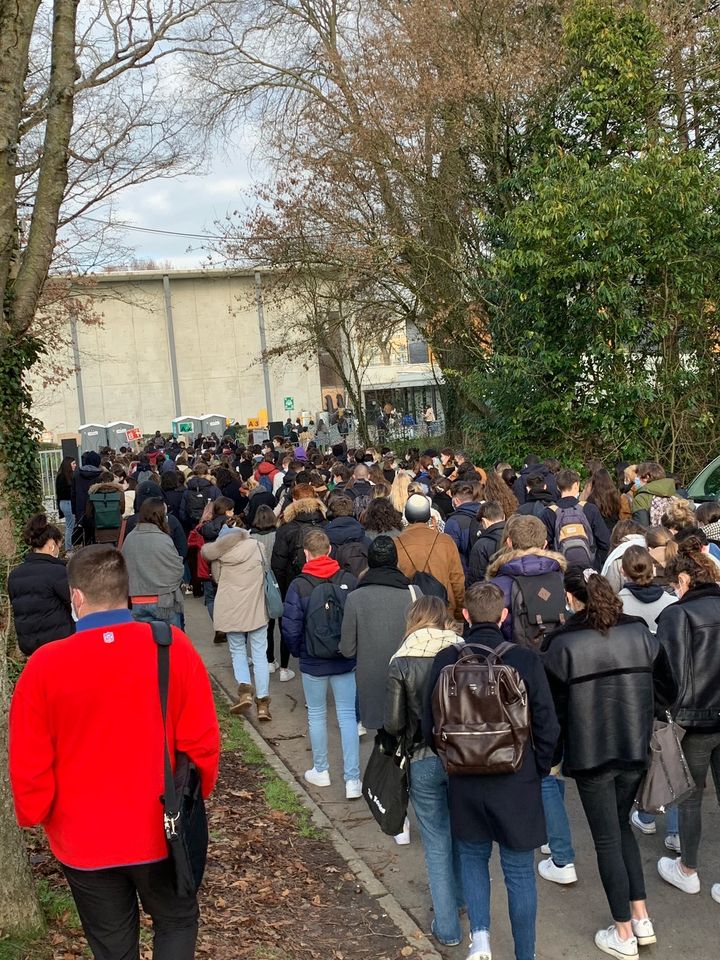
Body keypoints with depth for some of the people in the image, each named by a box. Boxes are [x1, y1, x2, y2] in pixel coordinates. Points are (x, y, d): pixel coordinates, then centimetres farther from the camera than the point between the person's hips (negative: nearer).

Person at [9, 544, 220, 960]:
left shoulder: (45, 665, -17)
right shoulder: (173, 647, -16)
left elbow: (29, 764, -10)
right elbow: (202, 740, -11)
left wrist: (34, 817, 9)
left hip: (84, 838, 0)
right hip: (159, 830, 0)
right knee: (176, 922, 25)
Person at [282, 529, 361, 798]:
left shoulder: (298, 585, -14)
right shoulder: (349, 581, -9)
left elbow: (291, 627, -12)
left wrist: (297, 652, 7)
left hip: (313, 662, -1)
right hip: (346, 660, 1)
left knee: (316, 714, 16)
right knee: (347, 716, 6)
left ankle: (321, 771, 28)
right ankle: (352, 779, 4)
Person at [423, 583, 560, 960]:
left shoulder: (445, 660, -9)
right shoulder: (526, 660, -13)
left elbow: (429, 727, -2)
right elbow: (547, 727, -8)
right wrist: (537, 771, 8)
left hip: (464, 783, 1)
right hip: (517, 783, -1)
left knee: (473, 857, 23)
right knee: (519, 871, 14)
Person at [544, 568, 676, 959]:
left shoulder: (563, 643, -12)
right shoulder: (639, 632, -2)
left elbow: (553, 707, -7)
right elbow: (667, 689, 3)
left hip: (590, 754, -4)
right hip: (635, 749, 4)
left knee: (607, 839, 9)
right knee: (621, 825, 23)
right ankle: (641, 918, 25)